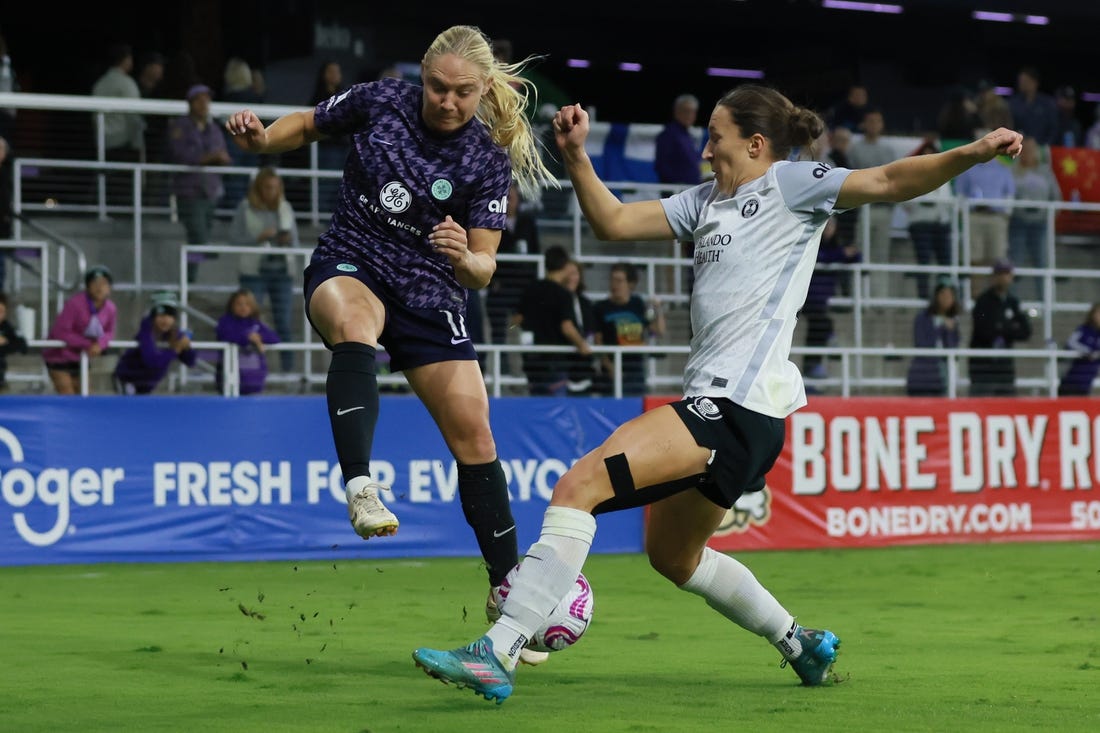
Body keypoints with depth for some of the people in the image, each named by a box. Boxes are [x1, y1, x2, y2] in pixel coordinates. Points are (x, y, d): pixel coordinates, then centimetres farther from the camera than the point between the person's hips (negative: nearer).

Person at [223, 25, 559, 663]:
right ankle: (361, 487, -52)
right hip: (350, 269, -1)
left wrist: (465, 258, -31)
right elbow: (310, 126, 12)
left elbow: (483, 270, -8)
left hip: (432, 298, 1)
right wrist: (262, 137, -8)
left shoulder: (489, 161, -8)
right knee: (354, 323, -39)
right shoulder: (382, 101, -5)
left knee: (474, 435, -6)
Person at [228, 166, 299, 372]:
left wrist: (289, 241, -13)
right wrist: (258, 238, -19)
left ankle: (289, 367, 6)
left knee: (284, 323, 2)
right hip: (254, 271, -2)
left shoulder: (285, 208, 7)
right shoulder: (245, 208, -1)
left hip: (280, 270, 2)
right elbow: (234, 237, -5)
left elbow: (295, 241, 10)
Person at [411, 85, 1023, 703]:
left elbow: (891, 181, -8)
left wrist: (973, 154, -22)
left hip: (740, 403, -11)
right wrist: (576, 155, 9)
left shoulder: (789, 183, 0)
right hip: (714, 400, 11)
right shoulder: (707, 201, 23)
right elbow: (614, 222, 21)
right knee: (672, 553, 26)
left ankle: (498, 654, -24)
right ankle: (802, 644, 37)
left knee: (578, 486, -20)